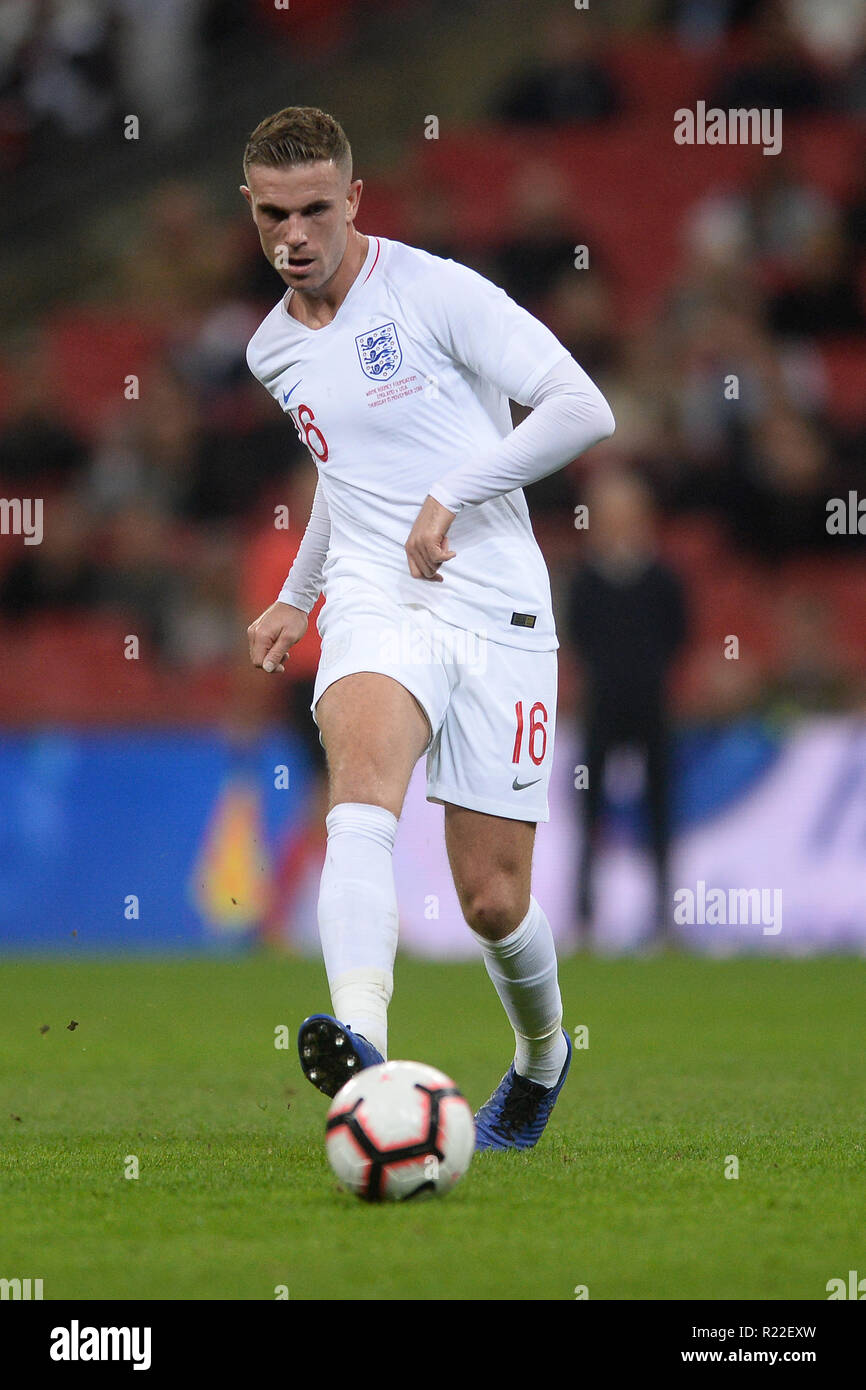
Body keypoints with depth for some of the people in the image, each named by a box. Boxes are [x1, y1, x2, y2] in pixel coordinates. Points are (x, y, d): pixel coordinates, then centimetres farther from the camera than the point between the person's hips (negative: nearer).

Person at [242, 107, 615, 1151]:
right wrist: (294, 597, 35)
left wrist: (453, 493, -17)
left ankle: (542, 1052, 33)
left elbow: (583, 408, -11)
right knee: (363, 783, -31)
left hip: (498, 611, -3)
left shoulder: (434, 291, -5)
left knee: (492, 900, -1)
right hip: (373, 601, 3)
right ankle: (360, 1042, -52)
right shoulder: (273, 350, 15)